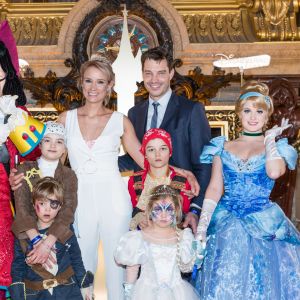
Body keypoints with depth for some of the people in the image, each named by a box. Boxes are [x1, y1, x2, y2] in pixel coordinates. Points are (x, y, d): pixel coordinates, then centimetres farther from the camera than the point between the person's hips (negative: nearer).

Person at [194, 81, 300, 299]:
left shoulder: (277, 147, 5)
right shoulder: (223, 148, 10)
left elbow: (274, 172, -18)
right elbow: (214, 189, 5)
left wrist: (269, 138, -5)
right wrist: (201, 227, -4)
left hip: (264, 224, -1)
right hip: (226, 224, 2)